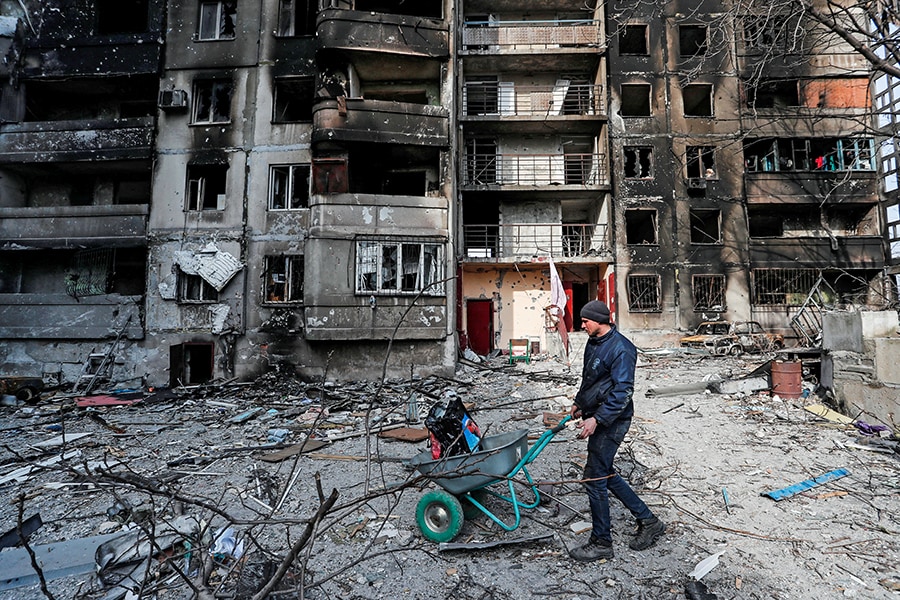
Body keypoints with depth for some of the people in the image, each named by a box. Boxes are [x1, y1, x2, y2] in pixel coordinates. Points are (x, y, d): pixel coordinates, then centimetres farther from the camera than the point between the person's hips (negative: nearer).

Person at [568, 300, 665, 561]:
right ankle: (648, 521, 32)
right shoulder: (593, 343, 10)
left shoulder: (621, 349, -20)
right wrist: (578, 403, 26)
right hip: (596, 417, 10)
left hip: (610, 422, -10)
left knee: (594, 479, -2)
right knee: (605, 474, 18)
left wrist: (597, 419, -28)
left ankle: (601, 543, 14)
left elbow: (622, 392, -25)